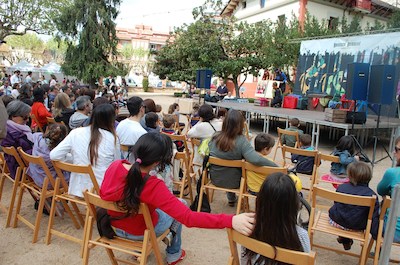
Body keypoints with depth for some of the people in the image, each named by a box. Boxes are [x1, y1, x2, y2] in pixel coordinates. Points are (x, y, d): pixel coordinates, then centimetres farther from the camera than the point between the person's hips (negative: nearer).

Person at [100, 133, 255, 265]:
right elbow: (189, 218, -41)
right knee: (180, 207, 19)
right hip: (140, 232, -5)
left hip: (114, 225, 5)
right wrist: (231, 221, -46)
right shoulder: (153, 186, -38)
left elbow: (104, 195, -1)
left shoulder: (114, 166, -21)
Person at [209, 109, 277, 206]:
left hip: (215, 179, 3)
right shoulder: (241, 141, -27)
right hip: (234, 183, -3)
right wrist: (276, 167, -31)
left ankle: (231, 199, 50)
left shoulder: (215, 137, -14)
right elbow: (256, 159, -40)